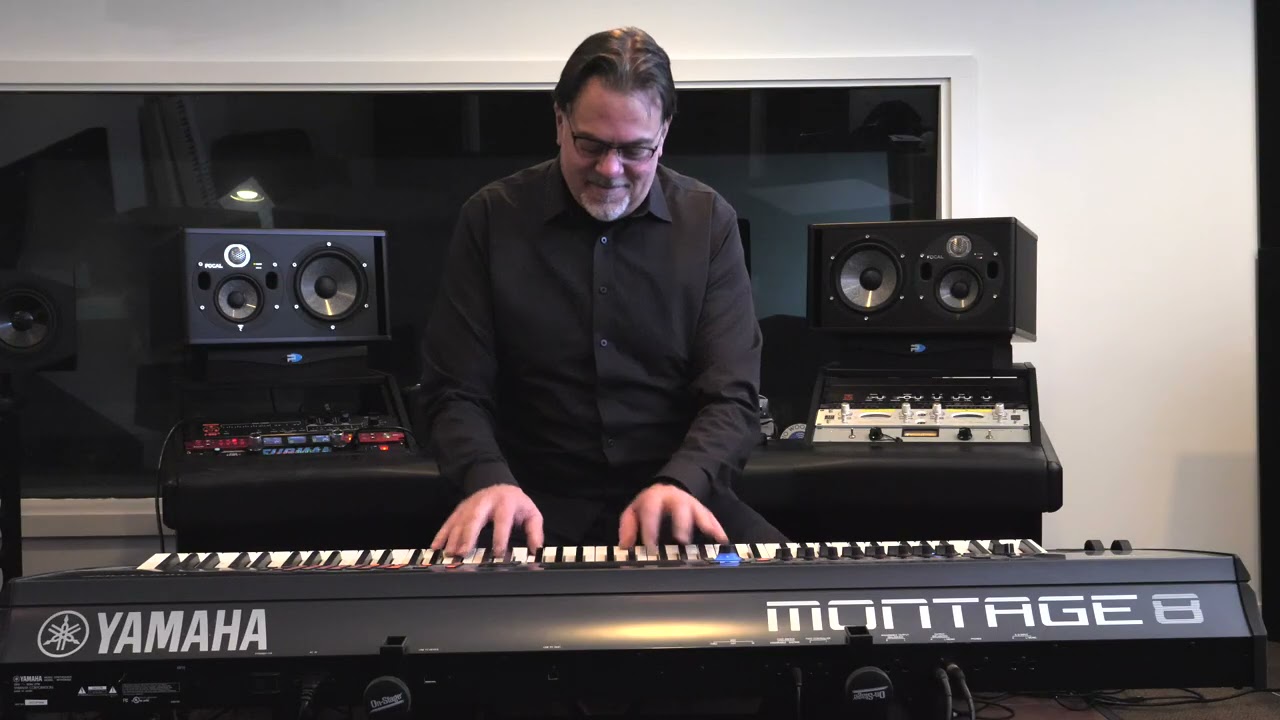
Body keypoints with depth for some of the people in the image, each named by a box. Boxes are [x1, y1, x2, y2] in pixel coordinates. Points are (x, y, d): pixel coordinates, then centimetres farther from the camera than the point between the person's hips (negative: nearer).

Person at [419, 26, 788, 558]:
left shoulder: (708, 221, 0)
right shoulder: (492, 218, -1)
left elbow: (731, 395, -6)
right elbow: (455, 390, -3)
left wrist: (680, 483, -26)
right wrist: (490, 479, -24)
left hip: (673, 494, 1)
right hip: (536, 502, -1)